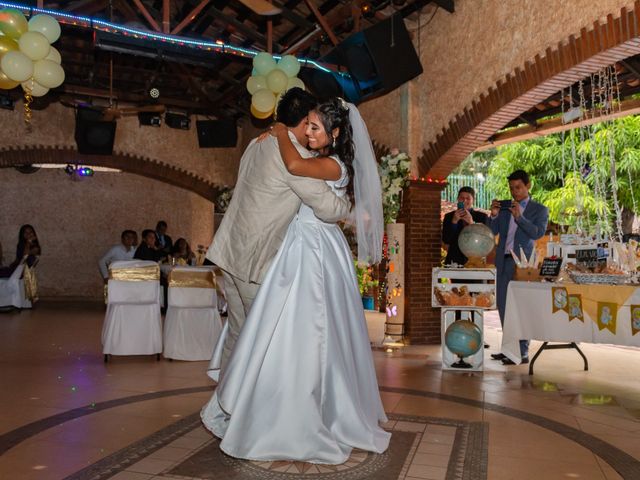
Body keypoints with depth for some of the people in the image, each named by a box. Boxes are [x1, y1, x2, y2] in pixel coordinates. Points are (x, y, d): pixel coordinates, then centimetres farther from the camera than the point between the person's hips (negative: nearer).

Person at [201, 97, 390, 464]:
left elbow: (295, 165, -30)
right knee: (299, 334, 12)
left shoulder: (335, 166, -13)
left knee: (302, 334, -4)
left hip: (316, 253, -9)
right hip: (303, 249, 9)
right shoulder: (321, 162, 15)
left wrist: (282, 134, -14)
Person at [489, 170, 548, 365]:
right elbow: (492, 231, 10)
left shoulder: (539, 210, 3)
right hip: (503, 261, 5)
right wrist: (494, 216, -7)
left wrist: (519, 217, -20)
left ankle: (522, 352, -3)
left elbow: (539, 233, -11)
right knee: (503, 305, 10)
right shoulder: (503, 206, 14)